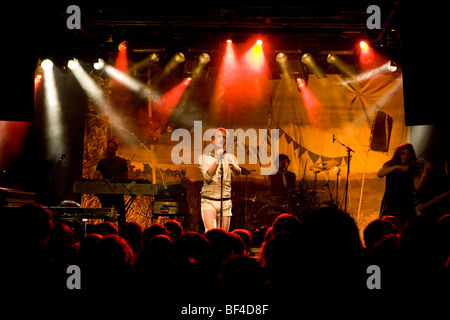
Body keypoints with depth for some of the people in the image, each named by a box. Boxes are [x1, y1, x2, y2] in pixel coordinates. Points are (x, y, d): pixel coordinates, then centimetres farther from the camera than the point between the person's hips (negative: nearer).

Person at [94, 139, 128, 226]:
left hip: (118, 193, -1)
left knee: (121, 217, -5)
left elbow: (126, 178, 9)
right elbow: (96, 175, 3)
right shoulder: (102, 162, 10)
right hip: (105, 193, 1)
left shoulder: (122, 161, 8)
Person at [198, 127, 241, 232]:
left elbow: (237, 173, -10)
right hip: (209, 200, -2)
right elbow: (207, 176, -11)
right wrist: (217, 160, -22)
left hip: (225, 201, 2)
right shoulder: (204, 158, 6)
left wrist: (232, 166, -32)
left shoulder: (230, 157, 10)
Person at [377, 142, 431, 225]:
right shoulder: (390, 165, 8)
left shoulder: (413, 169, 6)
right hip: (390, 205, 0)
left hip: (406, 207, 0)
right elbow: (379, 174, -12)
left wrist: (425, 173, -24)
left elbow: (418, 187, -9)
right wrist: (397, 167, -23)